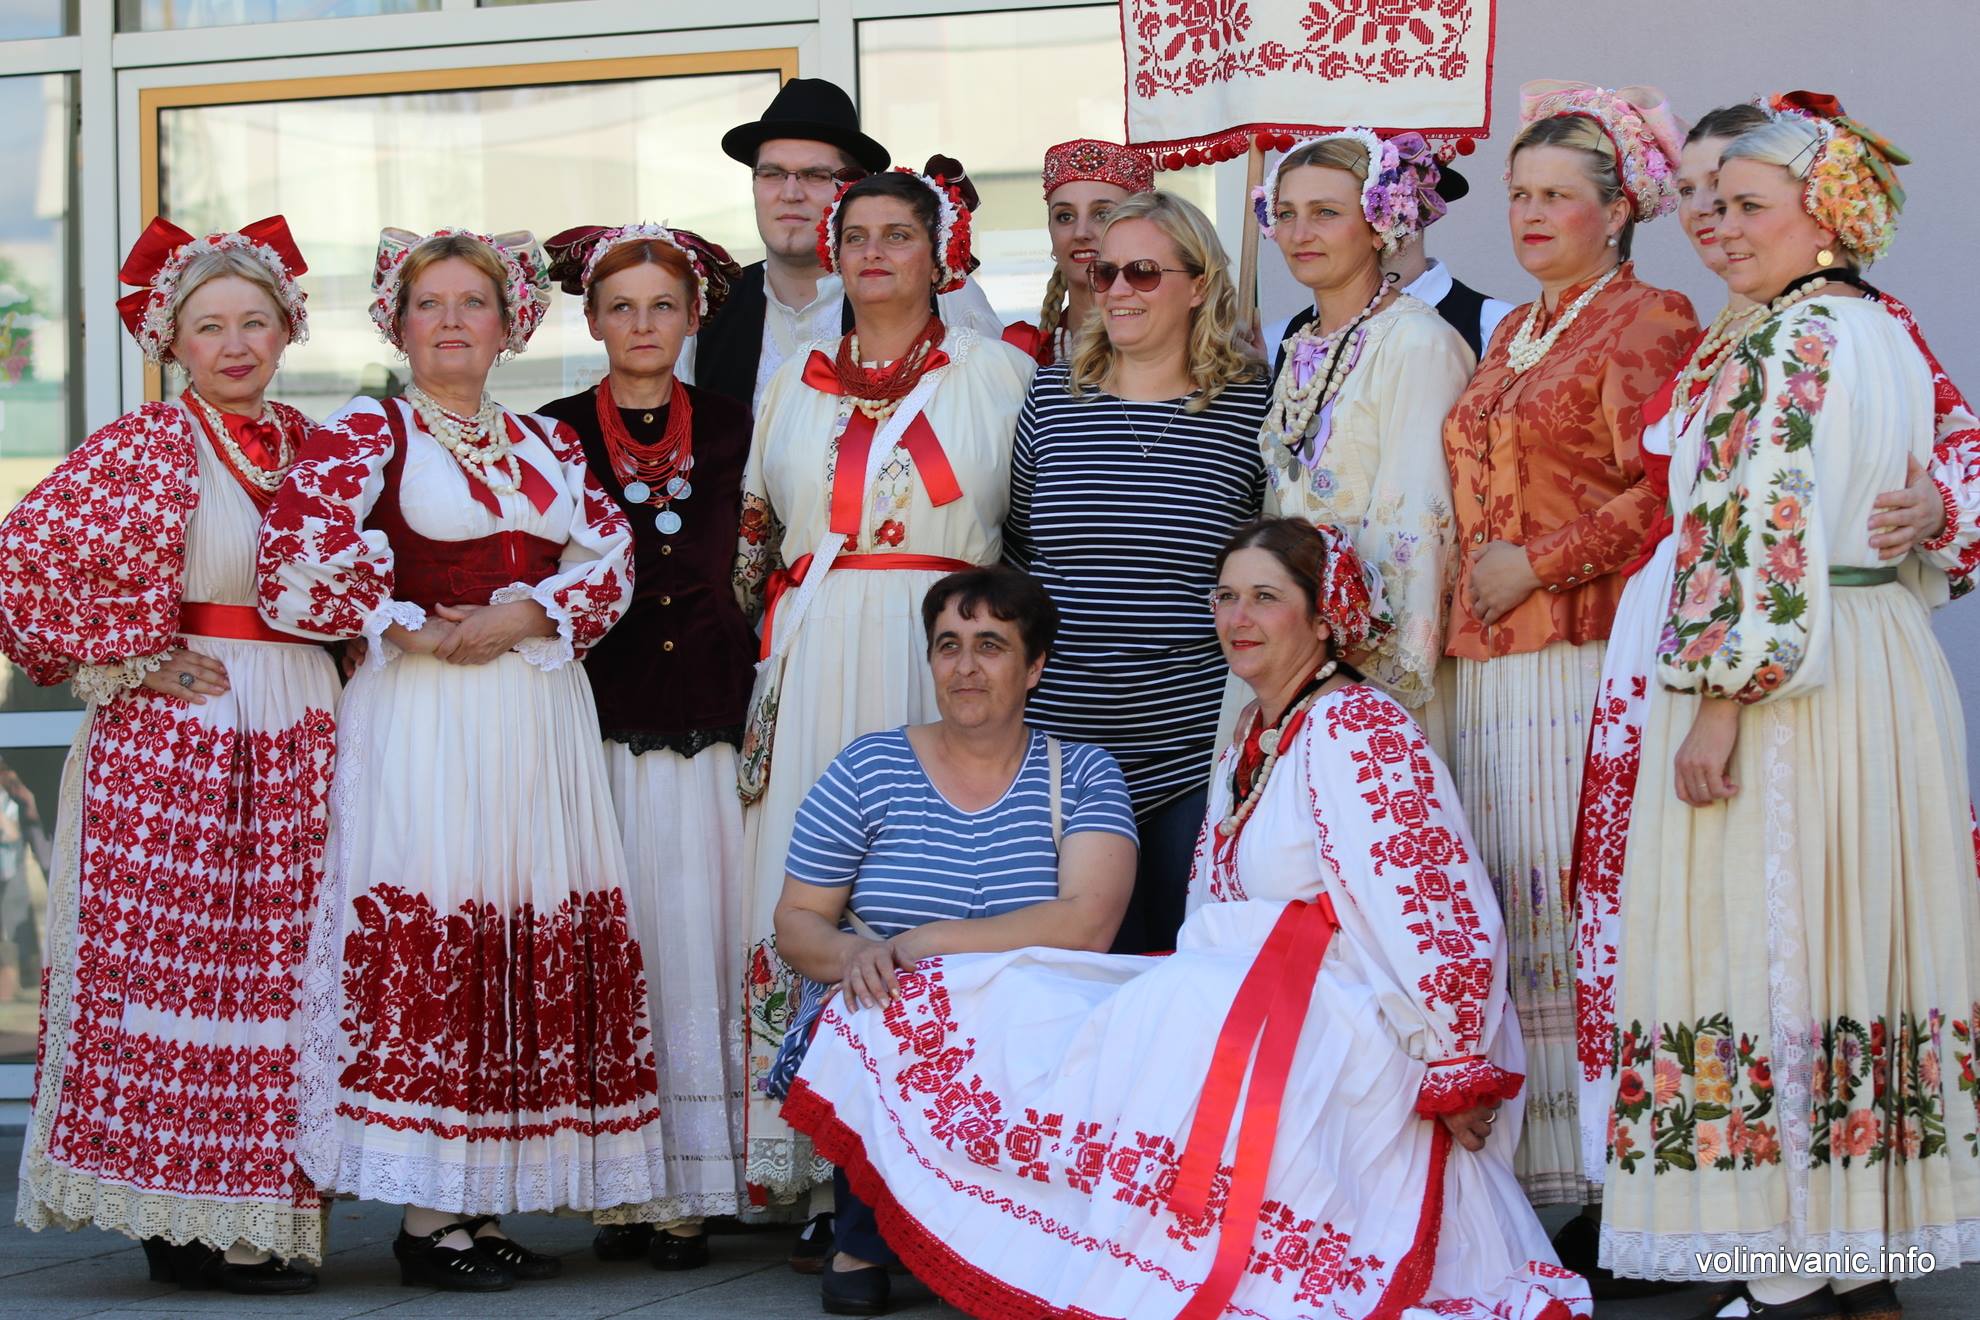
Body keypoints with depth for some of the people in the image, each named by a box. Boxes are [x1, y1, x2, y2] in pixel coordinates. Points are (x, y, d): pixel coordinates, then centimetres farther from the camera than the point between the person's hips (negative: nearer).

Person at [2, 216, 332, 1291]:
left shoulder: (314, 443, 12)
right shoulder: (142, 448, -5)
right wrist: (119, 659, -9)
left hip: (302, 743, 5)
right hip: (175, 746, -5)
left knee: (280, 980, 5)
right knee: (176, 959, -4)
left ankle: (260, 1220, 12)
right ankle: (186, 1230, 3)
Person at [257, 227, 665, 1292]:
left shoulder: (547, 443, 16)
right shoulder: (366, 433, 1)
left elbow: (607, 562, 6)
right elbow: (295, 563, -11)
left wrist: (521, 620, -10)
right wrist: (413, 628, -8)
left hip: (540, 719, 5)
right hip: (419, 721, -5)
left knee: (536, 947, 3)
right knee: (422, 950, -8)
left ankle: (484, 1203, 10)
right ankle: (426, 1214, -3)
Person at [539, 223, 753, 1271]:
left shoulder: (731, 430, 10)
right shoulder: (555, 433, 6)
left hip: (706, 732, 1)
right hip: (598, 732, -1)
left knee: (697, 945, -1)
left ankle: (689, 1192, 4)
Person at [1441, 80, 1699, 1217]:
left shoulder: (1647, 322, -3)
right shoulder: (1516, 335, 23)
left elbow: (1662, 492, -12)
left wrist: (1540, 566, -12)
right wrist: (1474, 584, 17)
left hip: (1589, 651, -8)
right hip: (1494, 657, 8)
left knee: (1584, 896, -11)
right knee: (1512, 904, 4)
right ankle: (1534, 1160, 7)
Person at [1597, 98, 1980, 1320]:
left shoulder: (1791, 338, -13)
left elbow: (1767, 534, -20)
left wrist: (1723, 698, -20)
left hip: (1784, 674, -9)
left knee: (1767, 949, -6)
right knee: (1864, 947, 10)